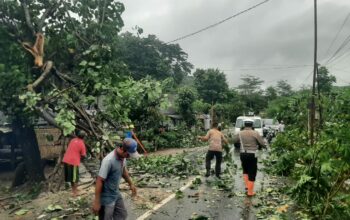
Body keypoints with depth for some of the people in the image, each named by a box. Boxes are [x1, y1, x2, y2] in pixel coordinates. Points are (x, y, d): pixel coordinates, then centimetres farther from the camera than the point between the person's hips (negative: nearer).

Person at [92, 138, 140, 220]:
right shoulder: (109, 160, -31)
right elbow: (99, 181, -27)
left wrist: (131, 184, 22)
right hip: (107, 198, -8)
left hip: (116, 194, 8)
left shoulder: (123, 157, -6)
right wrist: (96, 202, -23)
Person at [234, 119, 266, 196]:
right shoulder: (255, 133, -9)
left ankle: (247, 186, 19)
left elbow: (235, 140, 17)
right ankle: (250, 191, 11)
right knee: (252, 173, 7)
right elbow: (263, 144, -6)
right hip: (252, 155, -3)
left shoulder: (240, 133, 0)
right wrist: (259, 146, 15)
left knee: (245, 170, 26)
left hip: (243, 154, 3)